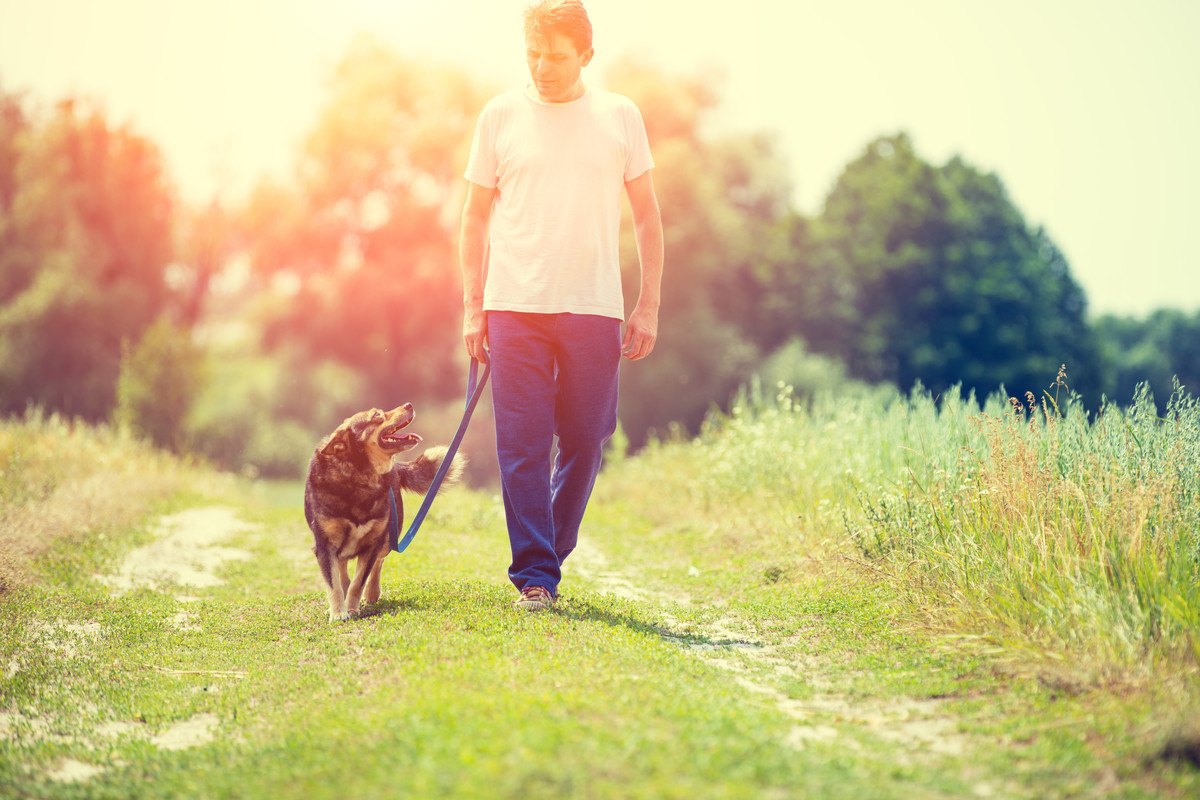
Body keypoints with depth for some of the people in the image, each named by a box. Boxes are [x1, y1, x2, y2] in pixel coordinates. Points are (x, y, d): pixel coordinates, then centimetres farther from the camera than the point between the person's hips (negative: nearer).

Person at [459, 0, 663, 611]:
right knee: (523, 445, -4)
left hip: (593, 308, 1)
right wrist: (472, 308, 4)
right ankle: (534, 575, 2)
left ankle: (548, 554, 24)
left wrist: (649, 305, 5)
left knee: (586, 441, 5)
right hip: (514, 305, -1)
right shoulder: (501, 115, 6)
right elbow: (476, 216, 10)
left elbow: (646, 215, 11)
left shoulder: (620, 117, 7)